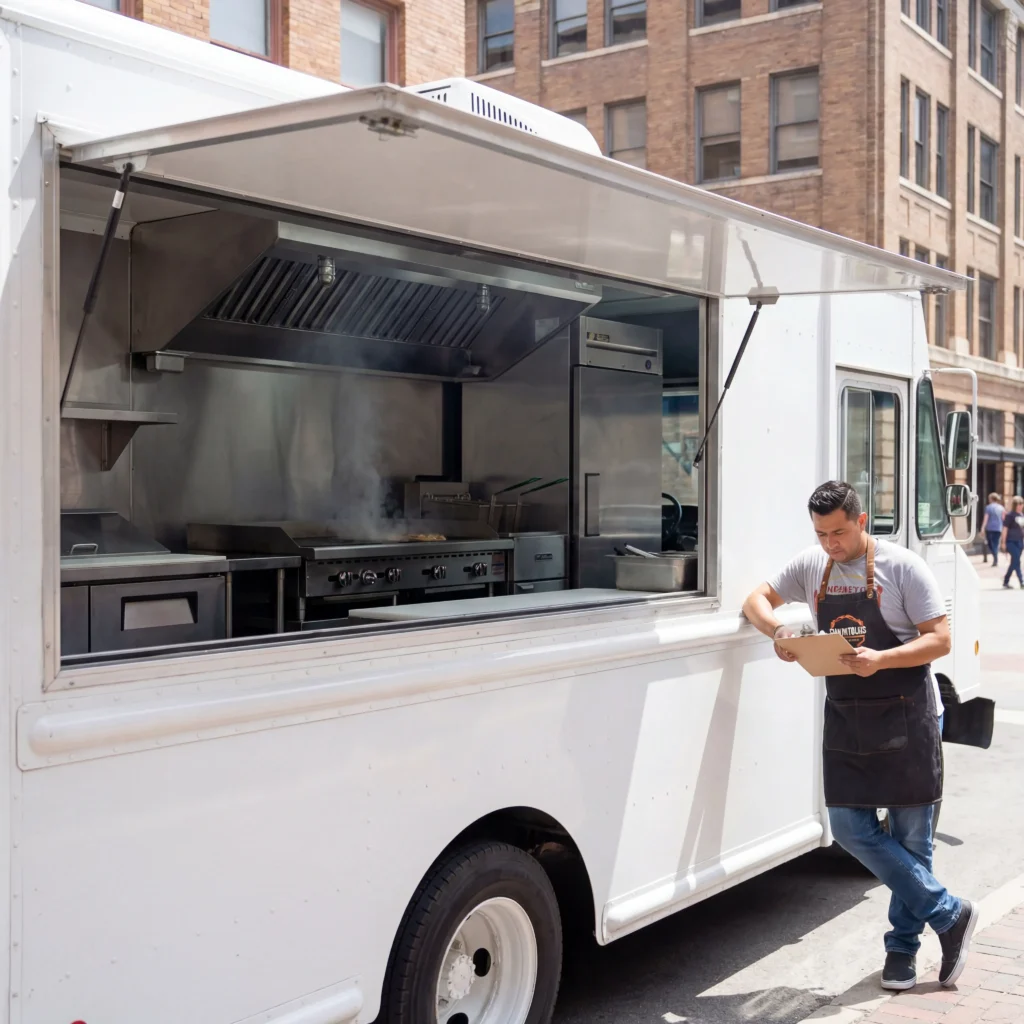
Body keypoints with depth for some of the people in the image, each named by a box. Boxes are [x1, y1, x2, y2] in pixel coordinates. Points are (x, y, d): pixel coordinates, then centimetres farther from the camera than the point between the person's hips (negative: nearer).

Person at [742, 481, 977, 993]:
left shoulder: (903, 567, -10)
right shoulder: (811, 566, 5)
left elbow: (940, 639, -11)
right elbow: (758, 599, 15)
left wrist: (881, 659, -26)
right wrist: (777, 630, -8)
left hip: (906, 717, -5)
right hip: (844, 718, 5)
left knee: (911, 836, 4)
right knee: (851, 830, 1)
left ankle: (902, 945, 22)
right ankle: (949, 915, 12)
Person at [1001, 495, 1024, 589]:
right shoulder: (1010, 515, -8)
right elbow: (1005, 528, -9)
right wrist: (1003, 542, -12)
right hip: (1011, 541, -7)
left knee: (1014, 563, 10)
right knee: (1016, 562, -11)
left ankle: (1006, 582, 20)